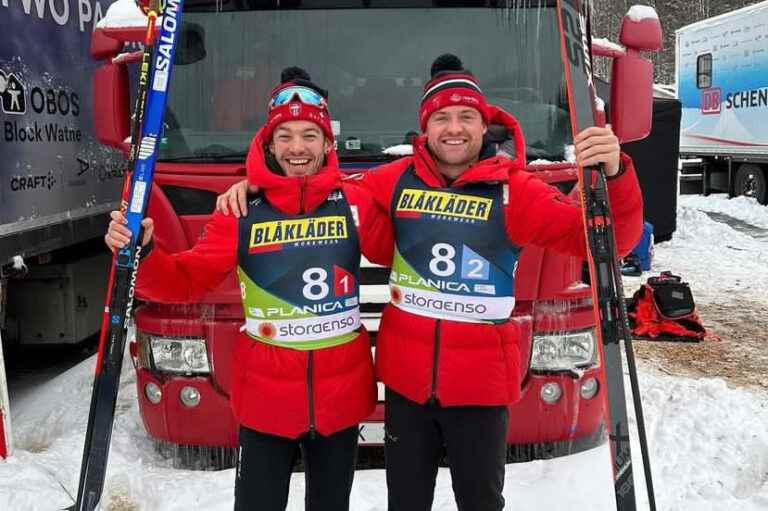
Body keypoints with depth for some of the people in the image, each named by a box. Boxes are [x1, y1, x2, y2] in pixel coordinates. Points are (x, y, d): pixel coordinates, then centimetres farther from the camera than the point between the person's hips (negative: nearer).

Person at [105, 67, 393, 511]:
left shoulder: (355, 204, -5)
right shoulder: (242, 211, -6)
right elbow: (185, 281, -7)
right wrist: (141, 253, -24)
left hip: (342, 394, 1)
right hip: (266, 396, -1)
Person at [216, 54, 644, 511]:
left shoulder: (514, 189, -9)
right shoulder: (397, 180, 0)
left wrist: (613, 175, -32)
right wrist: (256, 186, 1)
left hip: (480, 378, -2)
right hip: (406, 372, 3)